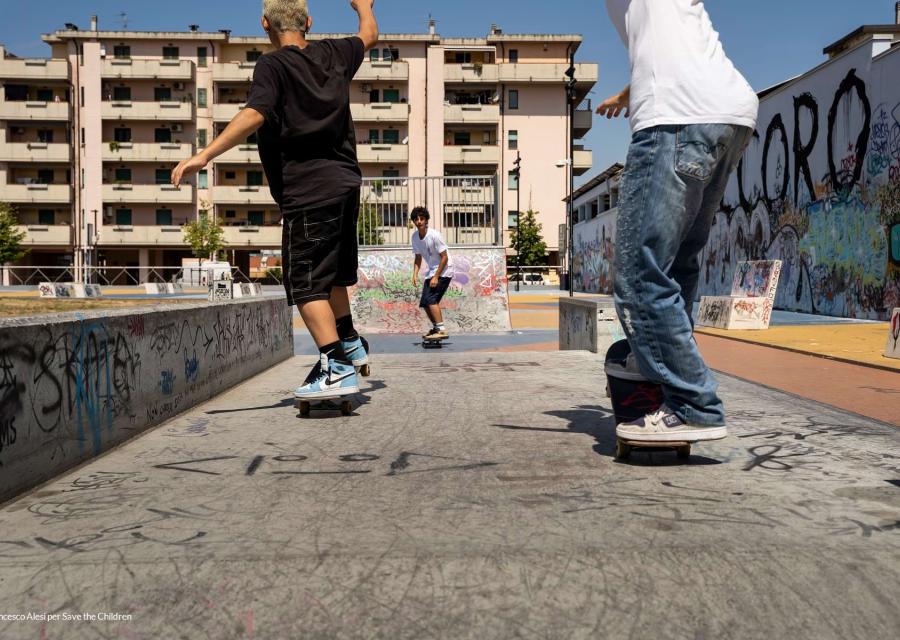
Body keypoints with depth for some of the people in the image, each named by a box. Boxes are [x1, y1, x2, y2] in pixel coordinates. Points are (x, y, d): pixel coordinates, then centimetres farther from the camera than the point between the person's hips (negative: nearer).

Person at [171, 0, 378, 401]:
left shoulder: (273, 66, -8)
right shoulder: (333, 54, 12)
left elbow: (254, 115, -24)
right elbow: (369, 36, 32)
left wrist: (205, 155, -29)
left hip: (308, 192, -7)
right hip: (345, 182, 7)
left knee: (305, 282, -6)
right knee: (333, 273, 22)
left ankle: (337, 367, -13)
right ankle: (349, 343, 33)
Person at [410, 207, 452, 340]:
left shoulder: (434, 235, -20)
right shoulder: (414, 237, 1)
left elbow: (444, 257, -17)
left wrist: (436, 277, -20)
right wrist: (415, 274, 0)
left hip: (443, 272, -8)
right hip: (431, 272, 8)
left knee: (430, 299, -21)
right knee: (424, 303, 9)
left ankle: (442, 330, -21)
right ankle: (436, 328, 28)